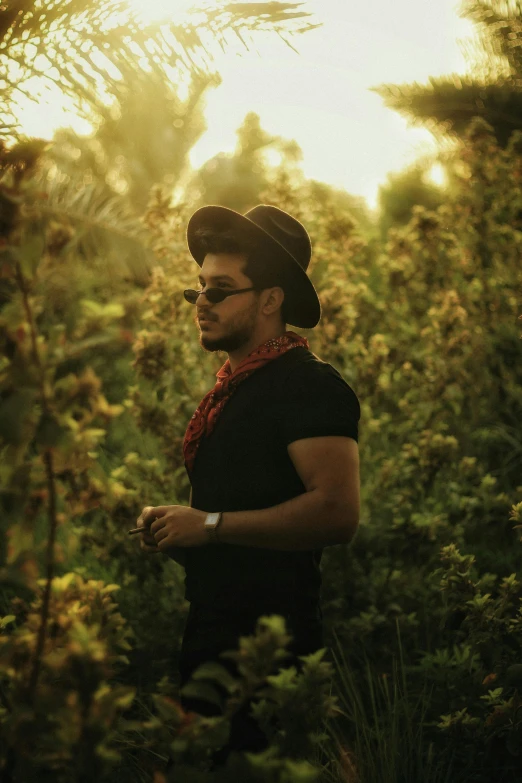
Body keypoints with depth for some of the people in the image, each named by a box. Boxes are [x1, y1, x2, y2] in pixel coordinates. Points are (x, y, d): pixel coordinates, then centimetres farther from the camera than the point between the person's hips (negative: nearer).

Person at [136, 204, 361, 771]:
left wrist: (209, 525, -19)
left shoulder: (309, 384, -11)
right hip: (209, 638, 9)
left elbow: (336, 512, -24)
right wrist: (173, 531, 8)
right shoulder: (229, 392, 17)